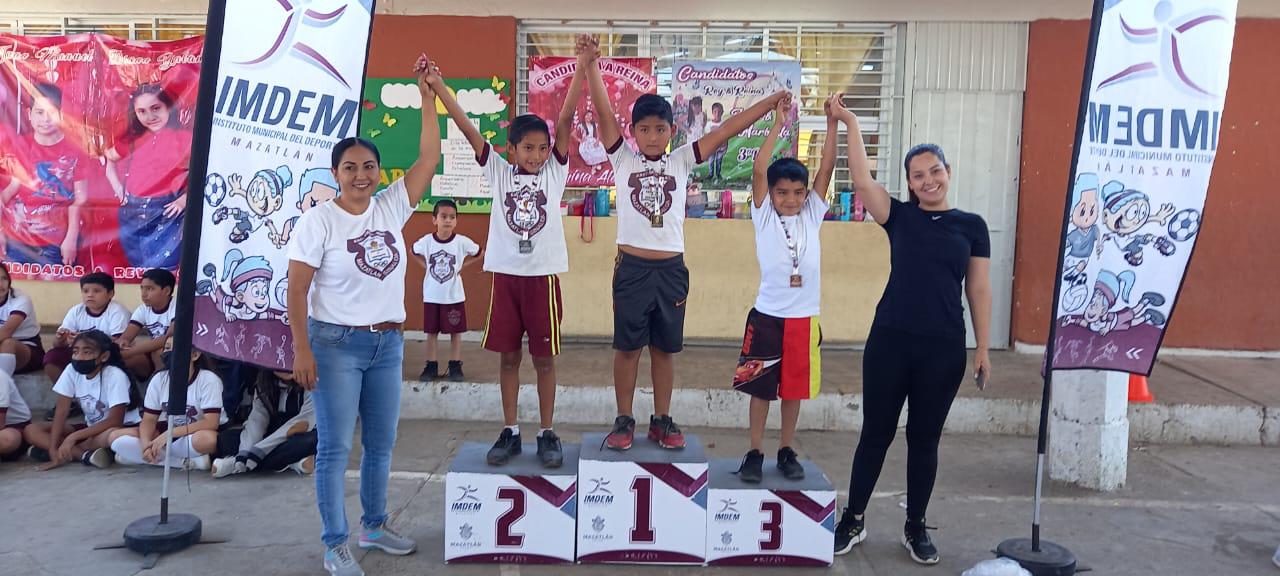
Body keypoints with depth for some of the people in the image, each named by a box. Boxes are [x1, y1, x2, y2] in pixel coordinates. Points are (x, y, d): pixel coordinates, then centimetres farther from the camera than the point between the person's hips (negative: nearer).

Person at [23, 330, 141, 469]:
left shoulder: (115, 376, -23)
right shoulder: (72, 371, -9)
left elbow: (115, 420, -25)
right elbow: (61, 411, -8)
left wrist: (73, 437, -28)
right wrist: (53, 449, -17)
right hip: (90, 428, 6)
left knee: (112, 436, -40)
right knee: (30, 431, -8)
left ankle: (72, 451, -14)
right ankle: (85, 455, -20)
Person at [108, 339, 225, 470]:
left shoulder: (209, 379, -18)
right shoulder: (159, 379, -3)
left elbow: (211, 423, -25)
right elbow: (149, 419, -4)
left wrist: (169, 434, -29)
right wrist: (145, 443, -25)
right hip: (166, 433, 6)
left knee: (208, 438, -39)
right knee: (116, 436, -14)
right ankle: (187, 461, -20)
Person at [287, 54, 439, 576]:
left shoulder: (392, 207, 3)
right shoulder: (319, 220, -9)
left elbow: (428, 159, -2)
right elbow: (296, 289, -11)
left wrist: (428, 98, -6)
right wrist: (301, 349, -15)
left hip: (388, 343, 5)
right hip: (335, 344, -5)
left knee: (382, 443, 15)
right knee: (335, 447, 1)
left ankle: (374, 526, 33)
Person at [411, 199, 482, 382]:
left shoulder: (462, 242, -11)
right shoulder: (426, 241, -8)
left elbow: (478, 253, 6)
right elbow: (415, 251, 14)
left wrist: (462, 266, -2)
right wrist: (426, 266, 3)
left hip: (454, 296, -1)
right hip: (432, 296, 1)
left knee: (455, 332, 6)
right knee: (431, 332, 8)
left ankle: (455, 366, 16)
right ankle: (431, 366, 18)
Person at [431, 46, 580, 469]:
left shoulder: (555, 172, 1)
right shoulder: (498, 171, 4)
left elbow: (565, 118, -8)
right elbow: (466, 127, -3)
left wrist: (582, 69, -17)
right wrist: (437, 86, -11)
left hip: (543, 275, -1)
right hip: (505, 274, 1)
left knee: (544, 357, 6)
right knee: (508, 355, 9)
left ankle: (547, 433, 17)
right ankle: (510, 432, 20)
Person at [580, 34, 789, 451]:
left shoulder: (681, 162, 6)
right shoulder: (623, 160, 3)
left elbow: (726, 130, 2)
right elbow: (604, 112, -8)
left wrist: (773, 100, 0)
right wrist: (590, 64, -18)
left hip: (671, 268, 2)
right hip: (632, 266, -1)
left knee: (664, 349, 11)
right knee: (627, 347, 6)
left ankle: (662, 421, 23)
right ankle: (624, 420, 19)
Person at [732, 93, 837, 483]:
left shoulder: (812, 214, 5)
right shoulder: (764, 216, -1)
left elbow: (827, 167, -2)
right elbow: (758, 171, -13)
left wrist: (832, 122, -9)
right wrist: (778, 125, -15)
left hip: (804, 316, 2)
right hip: (767, 315, -2)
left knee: (795, 387, 12)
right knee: (760, 387, 6)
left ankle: (786, 450, 26)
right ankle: (755, 452, 18)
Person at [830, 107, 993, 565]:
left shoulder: (971, 225, 5)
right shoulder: (899, 216, 5)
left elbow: (979, 289, 6)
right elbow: (862, 181, -8)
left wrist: (983, 349, 3)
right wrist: (850, 123, -10)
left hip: (944, 347, 0)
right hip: (889, 340, 0)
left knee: (924, 438, 11)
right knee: (875, 432, 8)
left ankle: (915, 528, 26)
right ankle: (854, 520, 23)